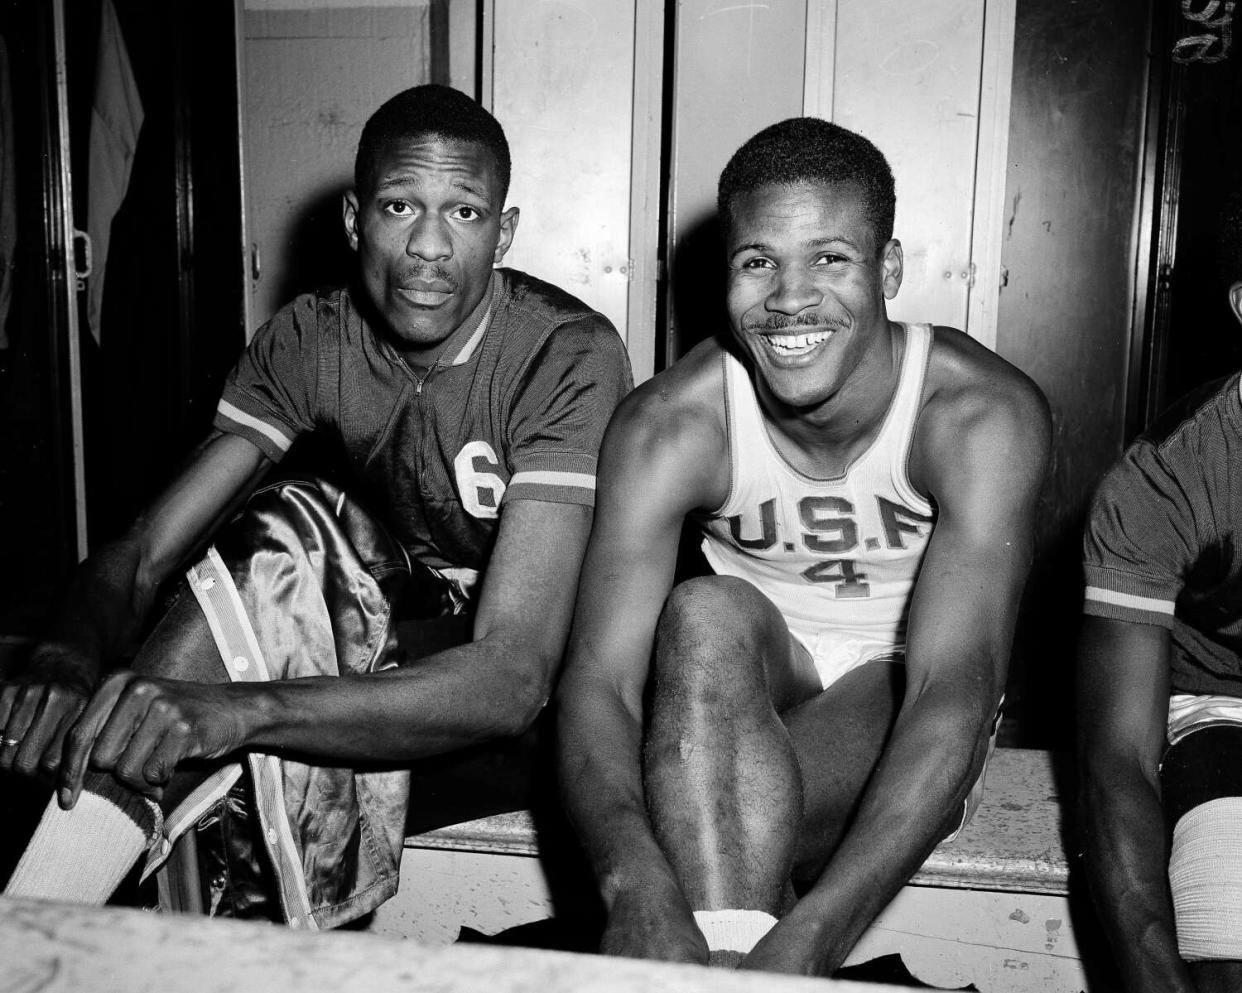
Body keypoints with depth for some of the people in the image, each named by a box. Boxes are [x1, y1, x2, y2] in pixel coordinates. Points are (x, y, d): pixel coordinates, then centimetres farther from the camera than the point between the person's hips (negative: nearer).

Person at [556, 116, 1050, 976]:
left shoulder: (983, 414, -23)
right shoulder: (669, 424, -19)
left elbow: (954, 689, -34)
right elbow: (598, 680, -27)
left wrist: (810, 935, -47)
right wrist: (639, 886, -48)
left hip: (899, 697, -1)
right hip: (732, 694, 2)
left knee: (719, 809, -33)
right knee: (705, 614, -34)